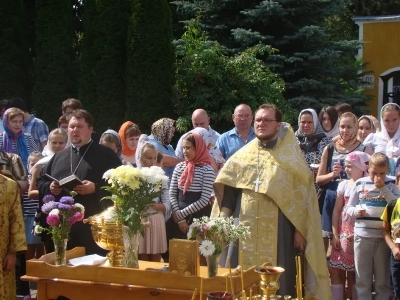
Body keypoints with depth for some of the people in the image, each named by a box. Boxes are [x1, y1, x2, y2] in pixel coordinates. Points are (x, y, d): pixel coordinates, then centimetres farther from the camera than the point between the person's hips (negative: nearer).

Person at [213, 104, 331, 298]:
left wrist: (300, 230, -9)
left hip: (278, 231, -3)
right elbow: (228, 188, 10)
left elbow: (302, 194, -3)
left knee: (277, 284, 1)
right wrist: (223, 217, -3)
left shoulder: (291, 156, 0)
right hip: (246, 230, 3)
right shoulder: (243, 155, 10)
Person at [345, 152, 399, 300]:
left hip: (383, 236, -1)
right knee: (362, 278, 8)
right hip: (362, 236, 1)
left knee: (383, 278, 7)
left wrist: (383, 188, -14)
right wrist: (356, 212, -11)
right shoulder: (360, 183, 6)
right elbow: (348, 207, 10)